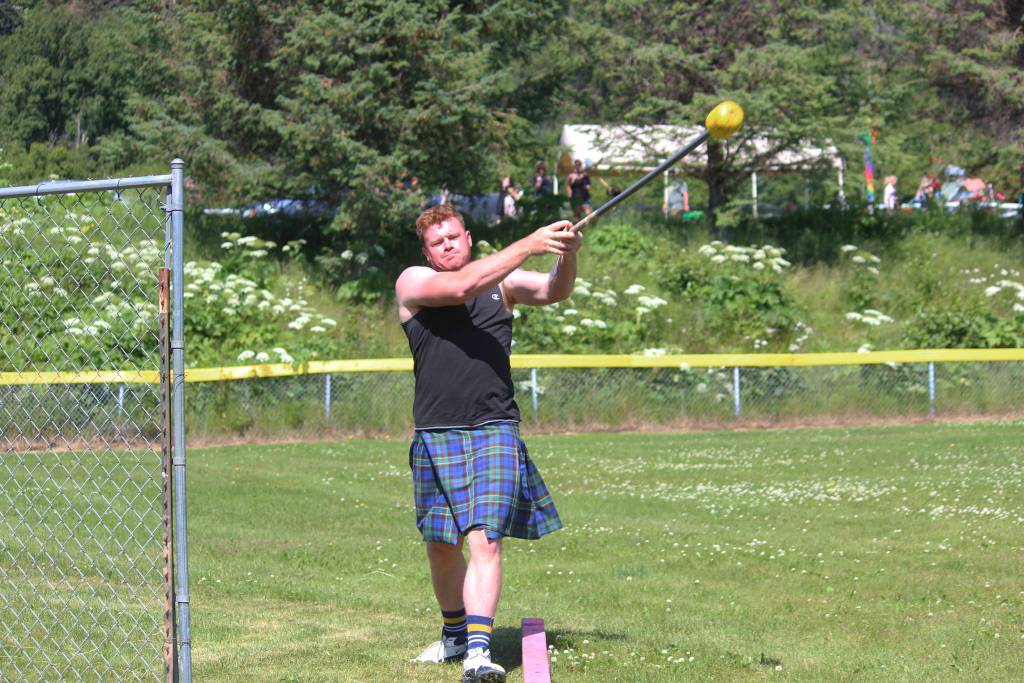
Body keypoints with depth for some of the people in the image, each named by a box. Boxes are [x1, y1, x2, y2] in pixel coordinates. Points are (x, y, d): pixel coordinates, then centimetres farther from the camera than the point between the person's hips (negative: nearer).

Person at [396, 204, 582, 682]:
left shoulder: (501, 281, 11)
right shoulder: (413, 283, 1)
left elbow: (553, 291, -3)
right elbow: (462, 286, -17)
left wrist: (566, 255, -24)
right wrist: (527, 245, -21)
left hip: (494, 432, 0)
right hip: (436, 436, 0)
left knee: (484, 539, -14)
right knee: (441, 545, 11)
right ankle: (454, 633, 34)